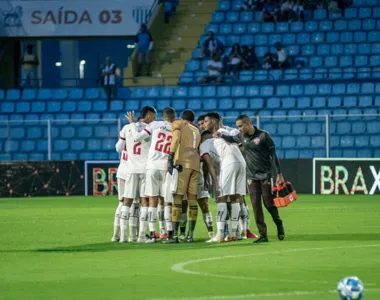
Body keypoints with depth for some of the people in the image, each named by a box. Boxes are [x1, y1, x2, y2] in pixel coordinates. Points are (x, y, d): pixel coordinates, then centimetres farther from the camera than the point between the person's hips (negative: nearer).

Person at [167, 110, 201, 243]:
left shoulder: (178, 125, 11)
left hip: (182, 163, -5)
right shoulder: (197, 131, 28)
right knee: (192, 199, 6)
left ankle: (174, 234, -14)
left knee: (178, 197, -8)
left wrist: (170, 158, -15)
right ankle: (190, 234, 3)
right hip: (196, 164, 5)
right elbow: (199, 150, 17)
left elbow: (176, 139, -7)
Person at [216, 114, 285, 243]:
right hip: (251, 177, 4)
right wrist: (221, 135, 7)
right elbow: (232, 139, 26)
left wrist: (279, 174, -11)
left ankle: (279, 225, 26)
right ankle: (263, 235, 1)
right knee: (256, 206, -2)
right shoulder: (242, 136, 3)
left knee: (269, 203, -1)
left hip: (265, 175, -4)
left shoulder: (263, 136, -11)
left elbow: (273, 155, -9)